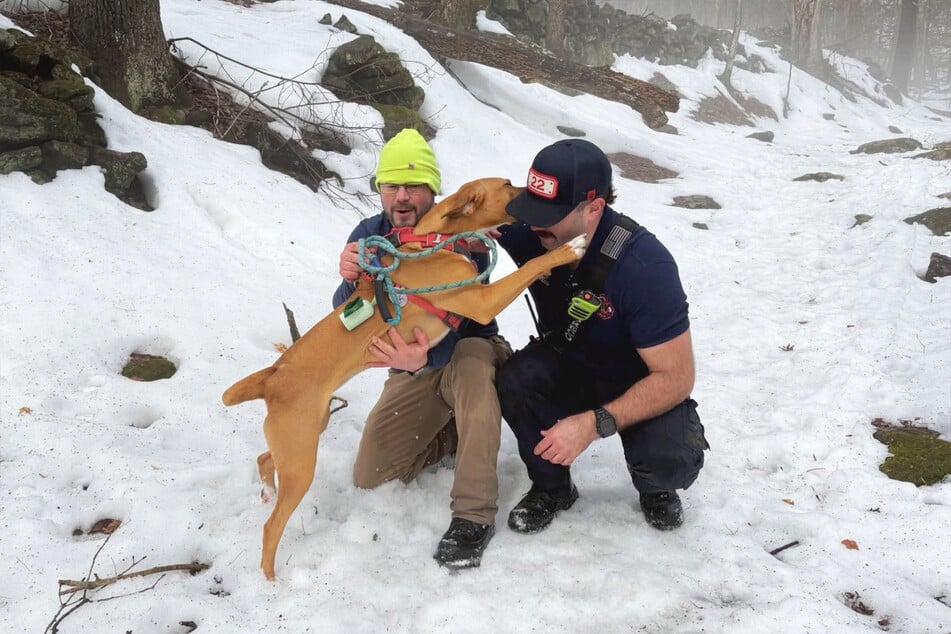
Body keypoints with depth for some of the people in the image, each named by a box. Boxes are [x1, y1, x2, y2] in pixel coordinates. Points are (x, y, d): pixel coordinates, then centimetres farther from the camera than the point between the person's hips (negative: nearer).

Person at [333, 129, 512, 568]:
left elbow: (461, 323, -30)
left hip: (468, 353, -4)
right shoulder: (368, 236, -9)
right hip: (412, 372, 5)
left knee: (470, 363, -42)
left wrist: (425, 358, -53)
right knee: (370, 476, -6)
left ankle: (474, 514, -34)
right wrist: (350, 281, -41)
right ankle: (454, 432, 21)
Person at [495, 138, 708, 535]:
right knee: (516, 380, -29)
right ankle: (551, 486, 0)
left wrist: (595, 424, -37)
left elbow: (676, 378, -28)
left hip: (642, 385, -3)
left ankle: (654, 486, 9)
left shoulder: (644, 265, -32)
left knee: (670, 460, -32)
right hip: (568, 368, 4)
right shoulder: (527, 232, -19)